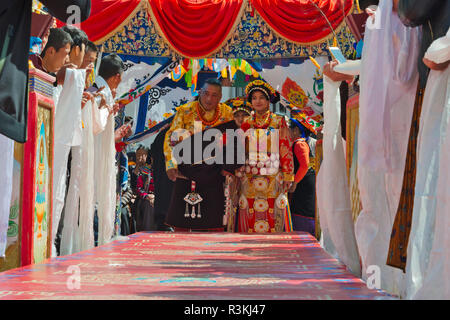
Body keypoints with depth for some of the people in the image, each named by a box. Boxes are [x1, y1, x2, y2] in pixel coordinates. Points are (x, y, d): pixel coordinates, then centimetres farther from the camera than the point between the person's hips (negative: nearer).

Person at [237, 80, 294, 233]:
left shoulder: (279, 122, 5)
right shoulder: (246, 124, 11)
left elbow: (286, 151, 2)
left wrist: (287, 176, -2)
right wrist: (238, 174, 7)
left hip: (273, 180, -2)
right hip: (250, 180, 2)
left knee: (272, 223, -2)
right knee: (250, 221, 2)